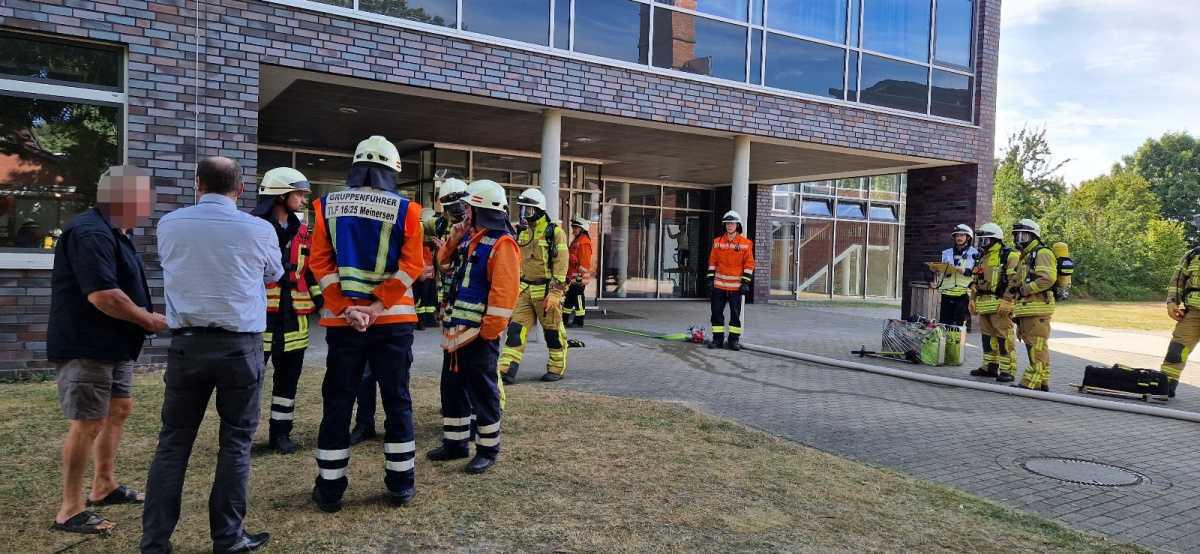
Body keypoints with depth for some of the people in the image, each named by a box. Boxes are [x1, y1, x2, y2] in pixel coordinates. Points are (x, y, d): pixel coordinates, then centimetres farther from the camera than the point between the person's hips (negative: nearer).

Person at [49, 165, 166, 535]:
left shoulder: (113, 233, 14)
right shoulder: (91, 234, -21)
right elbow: (103, 296, -29)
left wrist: (146, 317, 7)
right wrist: (149, 320, -16)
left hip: (112, 345, 11)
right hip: (86, 347, -11)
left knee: (119, 409, 18)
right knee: (88, 423, -6)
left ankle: (104, 487, 32)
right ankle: (70, 510, 5)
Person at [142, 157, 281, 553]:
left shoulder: (169, 225, 0)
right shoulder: (259, 230, -6)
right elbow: (274, 275, 13)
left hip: (187, 343, 2)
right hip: (240, 346, -2)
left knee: (174, 441, 11)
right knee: (236, 442, 8)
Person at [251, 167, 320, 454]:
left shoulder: (301, 232, 14)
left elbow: (310, 271, 19)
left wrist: (322, 301, 11)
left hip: (293, 316, 6)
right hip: (260, 313, -6)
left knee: (288, 377, 11)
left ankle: (281, 432, 21)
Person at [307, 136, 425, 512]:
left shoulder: (327, 206, 3)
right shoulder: (405, 210, -3)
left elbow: (320, 262, -4)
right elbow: (411, 266, -10)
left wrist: (346, 308, -8)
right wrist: (377, 306, -10)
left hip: (342, 319, 1)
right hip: (393, 320, -1)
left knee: (338, 402, 9)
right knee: (396, 400, 10)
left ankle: (330, 489, 15)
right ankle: (400, 485, 17)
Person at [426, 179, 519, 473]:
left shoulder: (502, 244, -15)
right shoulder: (469, 238, 13)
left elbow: (504, 293, -21)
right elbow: (443, 259, 26)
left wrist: (488, 332, -21)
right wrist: (454, 237, 7)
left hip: (478, 332, -9)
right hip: (456, 330, 9)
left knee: (482, 392, 1)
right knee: (451, 387, 16)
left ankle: (488, 450, 15)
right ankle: (455, 443, 29)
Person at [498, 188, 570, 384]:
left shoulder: (554, 232, -8)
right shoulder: (521, 232, 12)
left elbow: (560, 265, -12)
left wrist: (555, 293, -18)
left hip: (546, 291, -5)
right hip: (524, 290, 6)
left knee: (553, 331, 6)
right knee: (516, 329, -1)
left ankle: (557, 368, 21)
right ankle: (507, 370, -1)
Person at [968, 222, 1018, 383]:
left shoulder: (1009, 257, -6)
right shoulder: (982, 258, 21)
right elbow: (975, 282, 27)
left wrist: (1006, 301, -20)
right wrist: (973, 299, 19)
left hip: (999, 305, -9)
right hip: (984, 304, 9)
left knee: (1003, 336, -9)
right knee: (987, 336, 13)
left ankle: (1007, 369, -6)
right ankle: (990, 366, 22)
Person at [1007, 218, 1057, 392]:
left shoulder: (1042, 253, -8)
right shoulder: (1025, 256, 25)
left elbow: (1047, 279, -21)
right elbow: (1018, 280, 33)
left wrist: (1024, 290, -16)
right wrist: (1014, 288, 13)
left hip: (1038, 308, -10)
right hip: (1026, 308, 10)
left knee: (1037, 347, -10)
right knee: (1032, 347, 13)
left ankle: (1032, 382, -11)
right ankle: (1042, 382, 19)